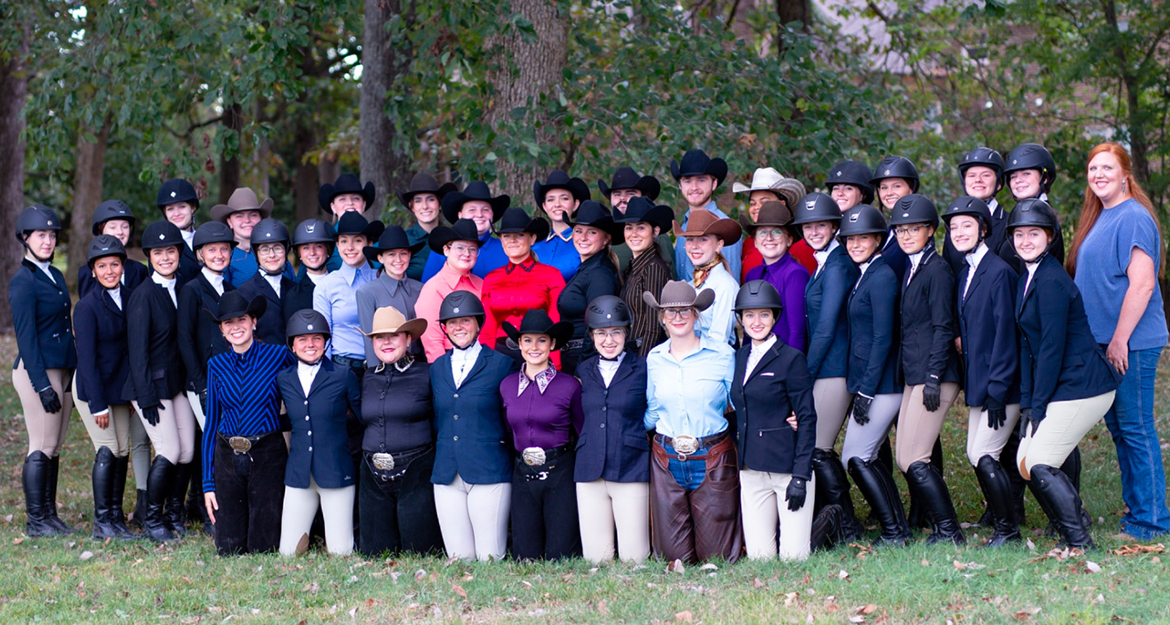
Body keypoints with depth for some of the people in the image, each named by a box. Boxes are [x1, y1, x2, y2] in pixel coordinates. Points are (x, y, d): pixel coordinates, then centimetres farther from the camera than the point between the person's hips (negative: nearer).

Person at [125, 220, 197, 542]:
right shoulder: (143, 295, -12)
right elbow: (137, 350, -13)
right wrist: (147, 398, -16)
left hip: (179, 382, 6)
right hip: (152, 383, -6)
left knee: (187, 452, 3)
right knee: (169, 452, -10)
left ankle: (175, 513, 21)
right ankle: (152, 520, 6)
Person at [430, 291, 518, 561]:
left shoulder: (501, 363, 0)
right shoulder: (437, 368, 13)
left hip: (489, 472, -4)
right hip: (447, 475, 4)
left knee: (490, 558, -7)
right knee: (458, 559, 3)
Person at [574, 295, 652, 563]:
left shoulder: (643, 368, 2)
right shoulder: (584, 370, 13)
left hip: (631, 470, -3)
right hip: (589, 472, 3)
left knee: (634, 557, -5)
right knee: (595, 558, 3)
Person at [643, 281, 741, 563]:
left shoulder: (723, 354, -2)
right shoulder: (654, 359, 7)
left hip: (713, 462, -2)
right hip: (666, 462, 2)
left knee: (718, 555, 2)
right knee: (673, 555, 5)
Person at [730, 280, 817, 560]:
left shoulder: (791, 359, -6)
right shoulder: (740, 358, 12)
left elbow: (807, 419, -7)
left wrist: (800, 477, -12)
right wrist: (739, 458, 9)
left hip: (787, 464, -5)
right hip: (751, 471, 5)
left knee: (793, 556, -7)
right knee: (759, 556, 3)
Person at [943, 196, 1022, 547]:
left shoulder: (999, 272, -13)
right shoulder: (964, 273, 12)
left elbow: (1005, 334, -17)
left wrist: (997, 390, -19)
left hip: (1000, 384, -9)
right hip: (978, 382, 9)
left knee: (984, 455, -10)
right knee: (976, 455, 9)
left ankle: (1007, 529, 2)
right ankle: (999, 519, 19)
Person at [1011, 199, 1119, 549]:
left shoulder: (1051, 281, -16)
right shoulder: (1028, 280, 13)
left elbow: (1053, 346, -18)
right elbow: (1027, 345, 12)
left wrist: (1038, 403, -13)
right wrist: (1026, 402, 7)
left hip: (1081, 387, -9)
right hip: (1058, 389, 9)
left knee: (1040, 465, -11)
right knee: (1025, 463, 6)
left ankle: (1081, 544, -2)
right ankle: (1071, 536, 14)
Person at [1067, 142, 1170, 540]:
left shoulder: (1133, 218, -14)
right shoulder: (1098, 219, 14)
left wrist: (1119, 340, -20)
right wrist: (1102, 341, 15)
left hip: (1131, 342, -9)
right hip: (1105, 340, 9)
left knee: (1135, 428, -5)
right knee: (1118, 427, 14)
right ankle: (1135, 508, 23)